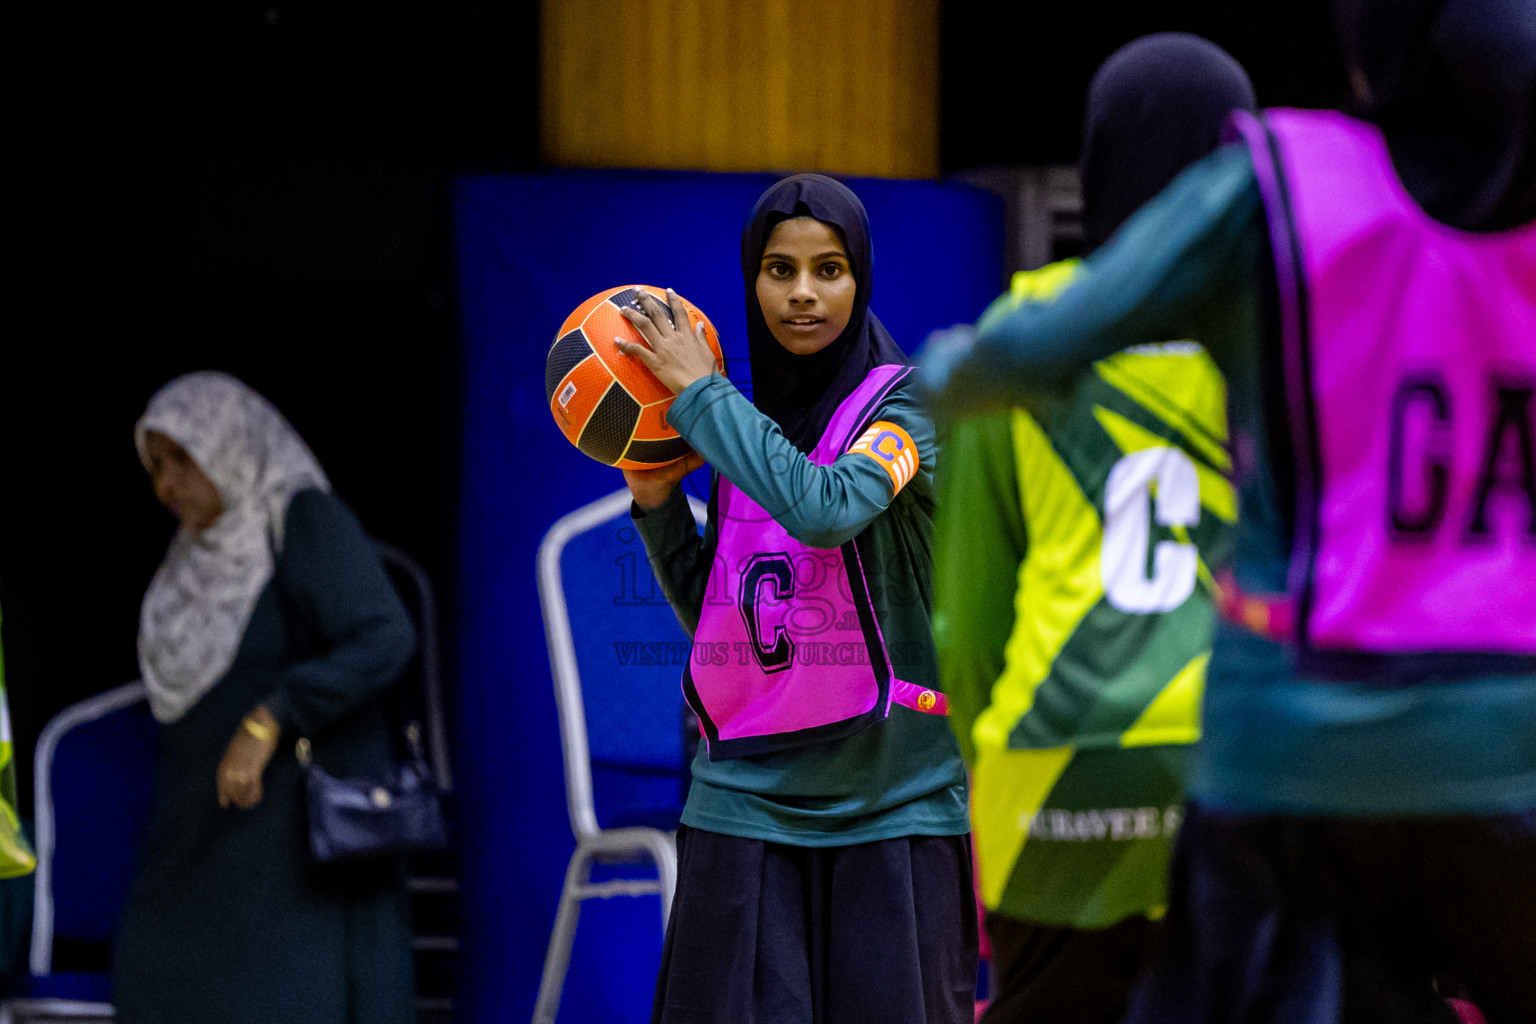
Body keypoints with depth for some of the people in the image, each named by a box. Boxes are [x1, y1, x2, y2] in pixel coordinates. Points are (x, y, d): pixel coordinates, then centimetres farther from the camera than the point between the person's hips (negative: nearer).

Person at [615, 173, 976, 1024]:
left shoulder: (906, 404, -3)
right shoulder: (745, 423, 13)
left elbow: (824, 508, -24)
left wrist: (698, 393, -13)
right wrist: (658, 501, 3)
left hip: (890, 801, -4)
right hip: (747, 796, 4)